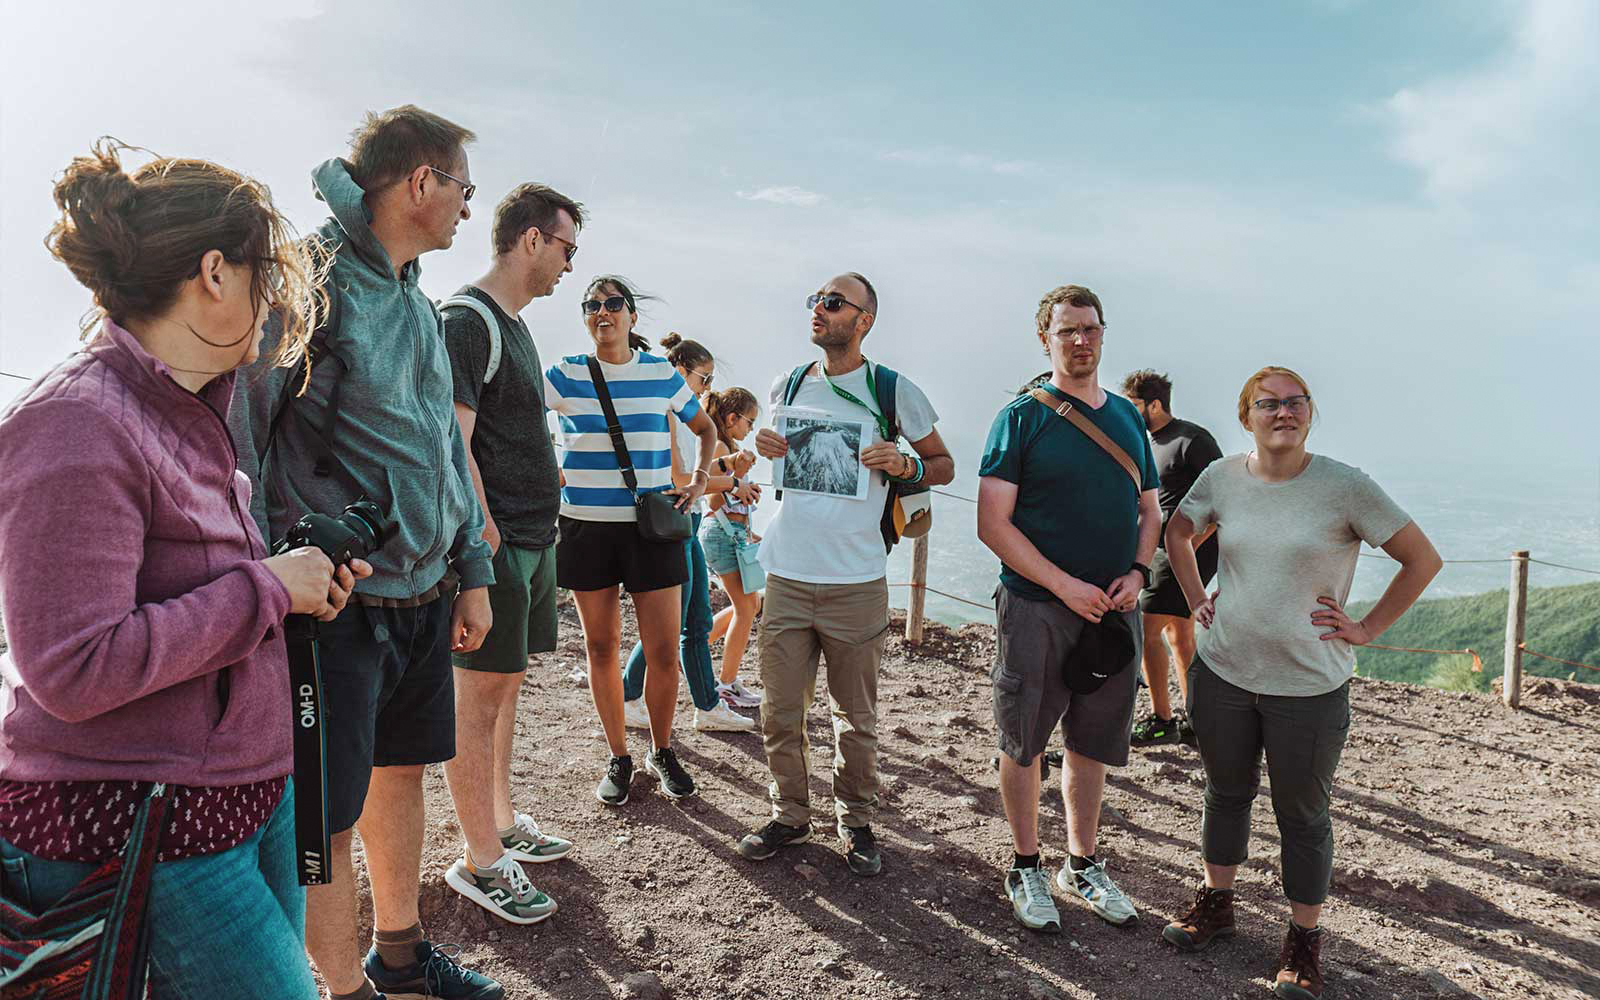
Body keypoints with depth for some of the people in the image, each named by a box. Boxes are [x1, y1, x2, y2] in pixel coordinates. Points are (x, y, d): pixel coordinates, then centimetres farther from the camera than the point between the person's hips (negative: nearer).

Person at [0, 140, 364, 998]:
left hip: (249, 793, 9)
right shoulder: (75, 424, -20)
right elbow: (74, 670, -24)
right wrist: (266, 589, -18)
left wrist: (299, 586, 4)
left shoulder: (184, 412, 10)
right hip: (134, 834, -9)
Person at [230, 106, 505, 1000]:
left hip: (424, 594, 9)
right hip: (339, 600, -8)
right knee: (329, 813, 5)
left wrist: (472, 571, 16)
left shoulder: (418, 305, 13)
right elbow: (235, 434, -17)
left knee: (403, 770, 20)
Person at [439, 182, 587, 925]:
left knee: (506, 684, 18)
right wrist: (488, 536, -21)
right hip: (495, 541, -10)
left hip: (530, 536, 10)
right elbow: (453, 444, -21)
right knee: (479, 697, -1)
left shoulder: (512, 325, 17)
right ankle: (480, 861, 9)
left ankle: (502, 821, 31)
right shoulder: (467, 320, -14)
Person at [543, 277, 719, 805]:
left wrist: (699, 479, 3)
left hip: (651, 524, 0)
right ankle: (618, 757, 24)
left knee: (663, 650, -1)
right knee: (600, 647, 8)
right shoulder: (565, 375, 1)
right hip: (585, 525, 0)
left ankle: (662, 751, 22)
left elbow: (704, 428, 18)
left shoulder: (663, 374, 5)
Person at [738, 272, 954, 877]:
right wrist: (764, 448, 3)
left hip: (856, 583, -3)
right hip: (786, 577, 3)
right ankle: (789, 816, 27)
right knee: (780, 714, 8)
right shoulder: (786, 388, 9)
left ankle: (856, 822, 28)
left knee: (856, 719, 9)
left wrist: (903, 465, -13)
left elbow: (944, 465, 7)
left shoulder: (893, 392, -2)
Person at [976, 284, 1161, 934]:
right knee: (1023, 743, 6)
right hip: (1036, 607, -4)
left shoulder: (1128, 417, 11)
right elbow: (993, 523, -11)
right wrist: (1066, 585, -16)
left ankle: (1083, 868, 30)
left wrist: (1136, 573, -2)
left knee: (1091, 746, 14)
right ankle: (1025, 868, 24)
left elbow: (1150, 512, 17)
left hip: (1113, 611, 5)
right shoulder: (1022, 417, -5)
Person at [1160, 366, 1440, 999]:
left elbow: (1423, 560, -6)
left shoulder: (1345, 487, -13)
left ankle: (1304, 940, 27)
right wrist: (1197, 601, 9)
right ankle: (1216, 904, 38)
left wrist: (1367, 628, -7)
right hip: (1223, 673, 4)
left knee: (1302, 815, 10)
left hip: (1309, 686, -3)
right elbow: (1177, 533, 17)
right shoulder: (1222, 478, -1)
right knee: (1226, 792, 19)